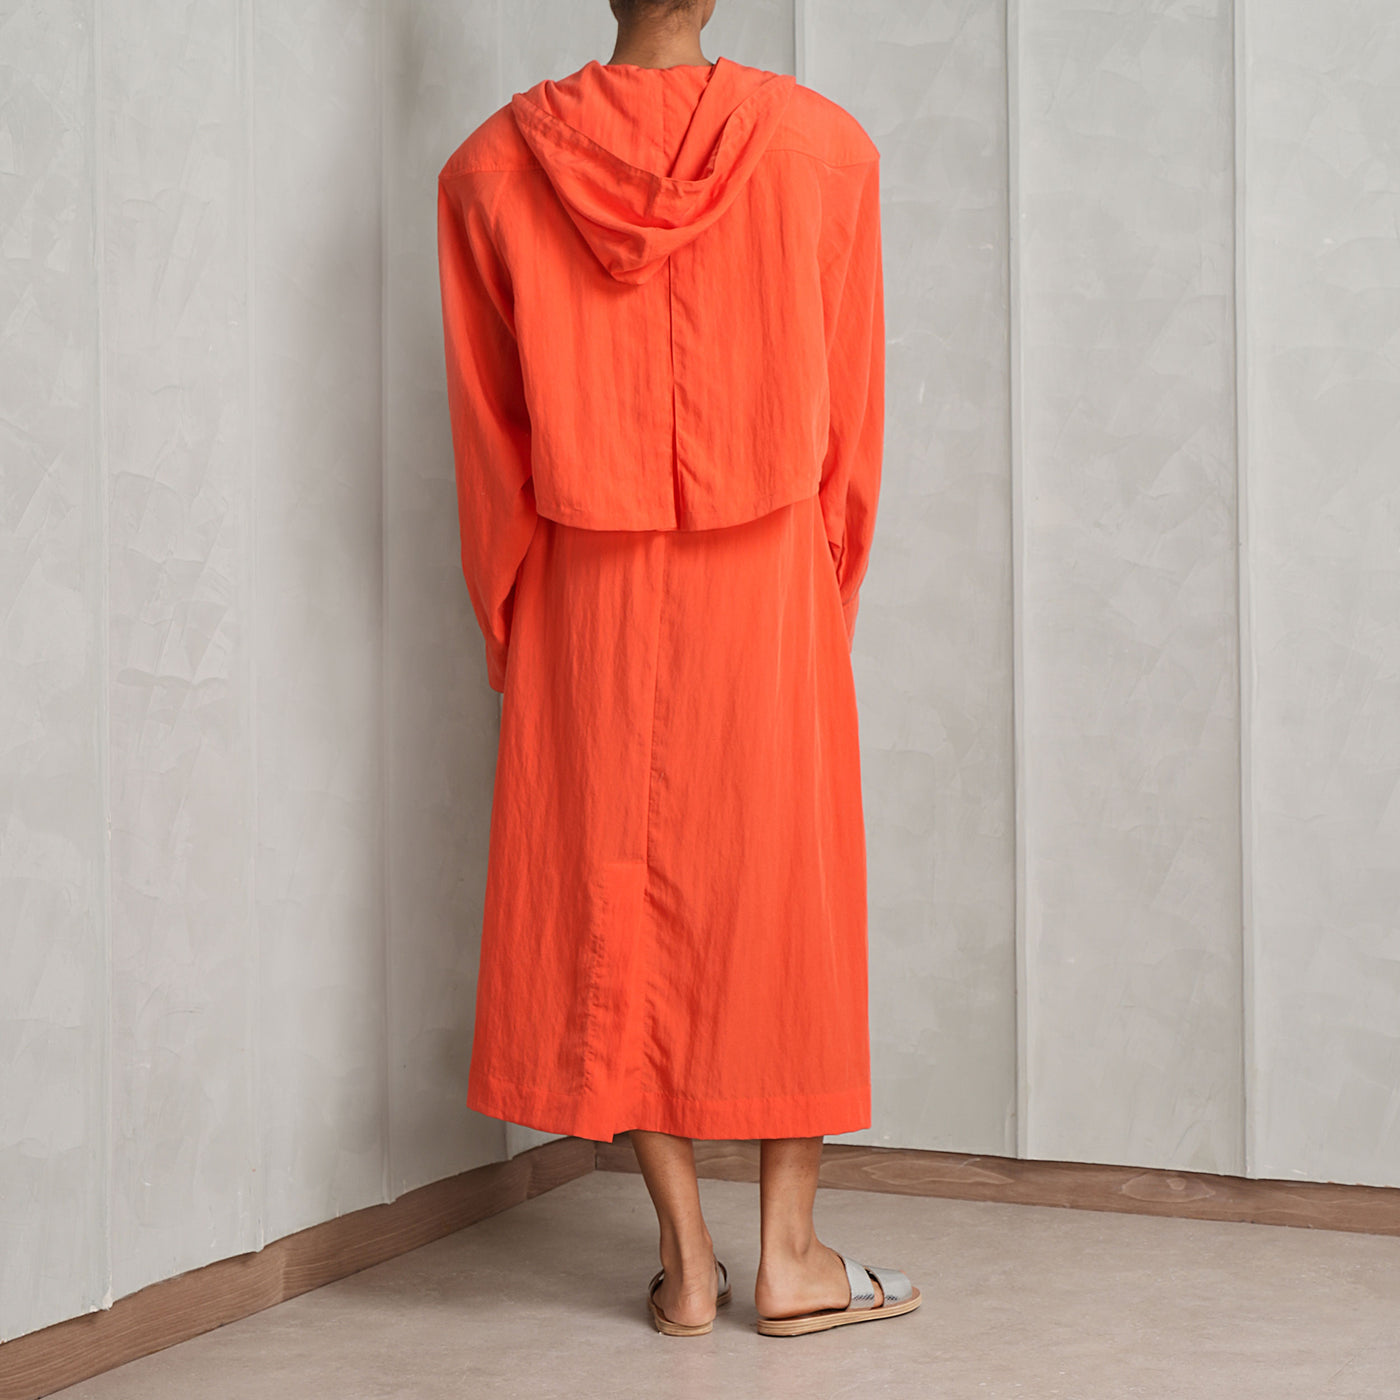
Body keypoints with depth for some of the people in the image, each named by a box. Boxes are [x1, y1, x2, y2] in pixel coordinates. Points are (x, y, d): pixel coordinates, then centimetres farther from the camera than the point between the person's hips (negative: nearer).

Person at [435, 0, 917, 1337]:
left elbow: (488, 429, 3)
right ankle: (789, 1251, 12)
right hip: (768, 579, -1)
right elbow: (848, 411, 1)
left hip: (586, 591, 1)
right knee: (784, 888, 8)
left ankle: (683, 1255, 12)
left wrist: (511, 622, 12)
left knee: (610, 893, 7)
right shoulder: (822, 146, -3)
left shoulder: (493, 167, -1)